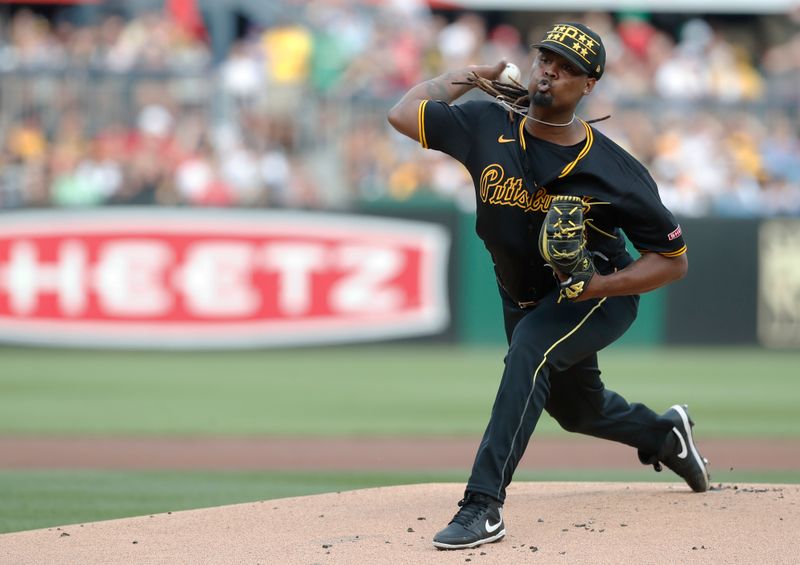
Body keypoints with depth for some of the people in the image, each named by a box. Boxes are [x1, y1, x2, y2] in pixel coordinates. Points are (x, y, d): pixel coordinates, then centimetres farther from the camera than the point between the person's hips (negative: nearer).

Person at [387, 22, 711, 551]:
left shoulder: (616, 172, -24)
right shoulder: (489, 127, -14)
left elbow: (674, 259, -17)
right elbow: (403, 114, -7)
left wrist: (600, 285, -30)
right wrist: (468, 76, -7)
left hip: (603, 297, -6)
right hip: (523, 300, 6)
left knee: (531, 344, -35)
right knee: (579, 409, 23)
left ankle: (485, 504, -40)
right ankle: (666, 433, 58)